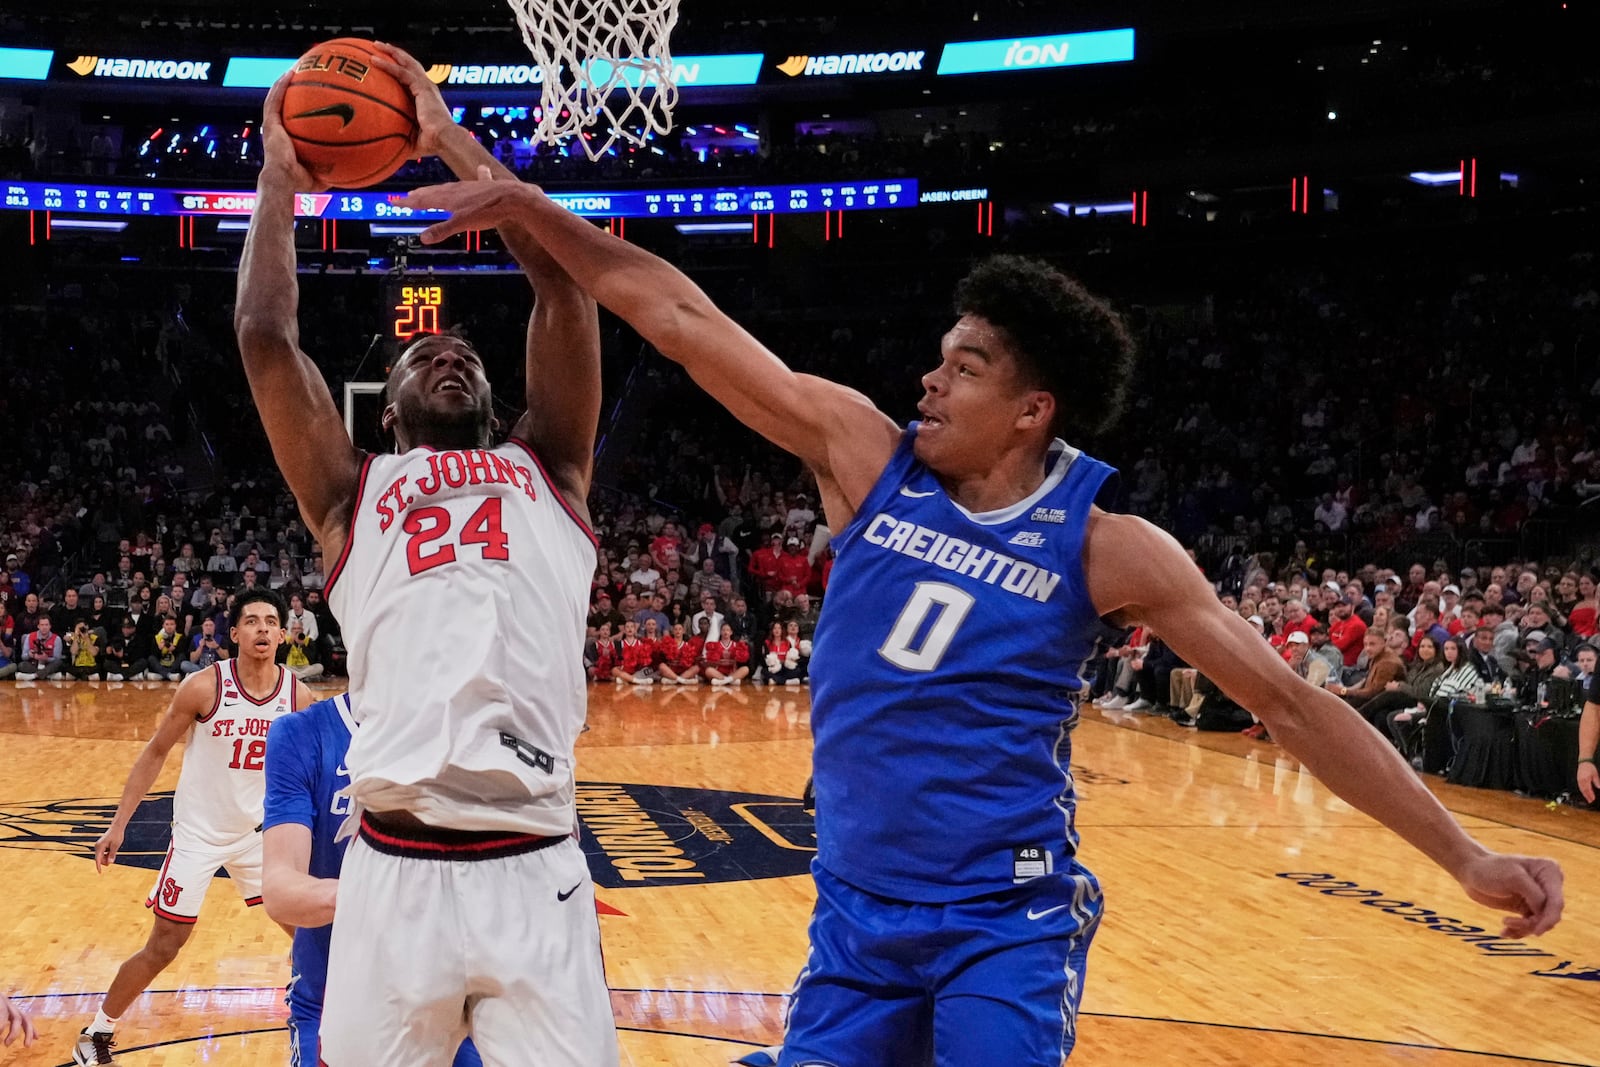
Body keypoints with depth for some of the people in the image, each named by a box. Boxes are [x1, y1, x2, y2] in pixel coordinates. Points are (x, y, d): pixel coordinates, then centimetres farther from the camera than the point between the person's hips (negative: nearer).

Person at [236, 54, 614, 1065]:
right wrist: (281, 171, 20)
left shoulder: (546, 472, 18)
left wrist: (454, 141, 18)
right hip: (393, 870, 0)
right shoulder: (352, 494, 18)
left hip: (535, 870, 0)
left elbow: (565, 282, 12)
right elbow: (265, 333, 9)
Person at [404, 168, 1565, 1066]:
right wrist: (527, 204, -6)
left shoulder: (1103, 547, -11)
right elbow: (683, 320, -5)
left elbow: (1287, 700, -8)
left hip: (1005, 926, -3)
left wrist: (1467, 856, -11)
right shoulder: (865, 454, -5)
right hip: (857, 911, 4)